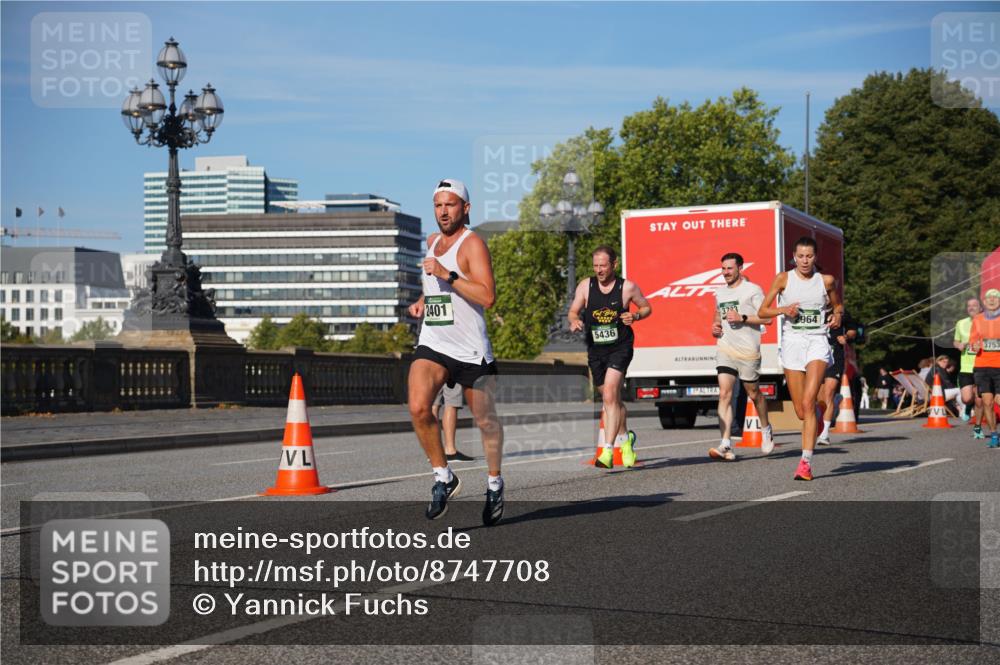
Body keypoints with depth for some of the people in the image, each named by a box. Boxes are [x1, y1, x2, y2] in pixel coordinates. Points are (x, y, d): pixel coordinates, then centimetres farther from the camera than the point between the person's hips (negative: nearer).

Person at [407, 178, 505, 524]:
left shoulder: (472, 243, -10)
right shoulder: (432, 242, 12)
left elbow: (487, 296, -23)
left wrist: (447, 275, -26)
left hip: (471, 349, -5)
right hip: (432, 344, 5)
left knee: (486, 421, 9)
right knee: (418, 407, -19)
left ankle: (494, 484, 32)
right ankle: (443, 477, -2)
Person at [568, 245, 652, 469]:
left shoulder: (628, 287, -6)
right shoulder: (585, 286, 0)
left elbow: (647, 308, 8)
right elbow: (573, 311, 6)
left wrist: (636, 316, -13)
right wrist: (574, 321, -17)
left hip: (620, 347, -4)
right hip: (595, 349, 4)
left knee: (609, 395, -19)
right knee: (612, 398, 17)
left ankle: (608, 450, -21)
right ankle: (625, 438, 41)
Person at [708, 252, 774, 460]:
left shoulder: (753, 290, -4)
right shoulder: (720, 293, 15)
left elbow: (767, 318, -9)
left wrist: (742, 318, -18)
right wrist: (715, 327, 11)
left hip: (748, 350, -4)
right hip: (725, 349, 4)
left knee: (753, 394, 10)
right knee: (724, 394, -10)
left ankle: (766, 429, 38)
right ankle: (726, 445, -17)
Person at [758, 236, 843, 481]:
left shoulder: (826, 280, 4)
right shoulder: (783, 279, 3)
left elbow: (837, 305, 22)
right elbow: (762, 312, 5)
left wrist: (837, 315, -1)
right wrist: (783, 309, -13)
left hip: (817, 342, -1)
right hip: (792, 342, 1)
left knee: (808, 403, -18)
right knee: (801, 412, 3)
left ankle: (806, 462, -19)